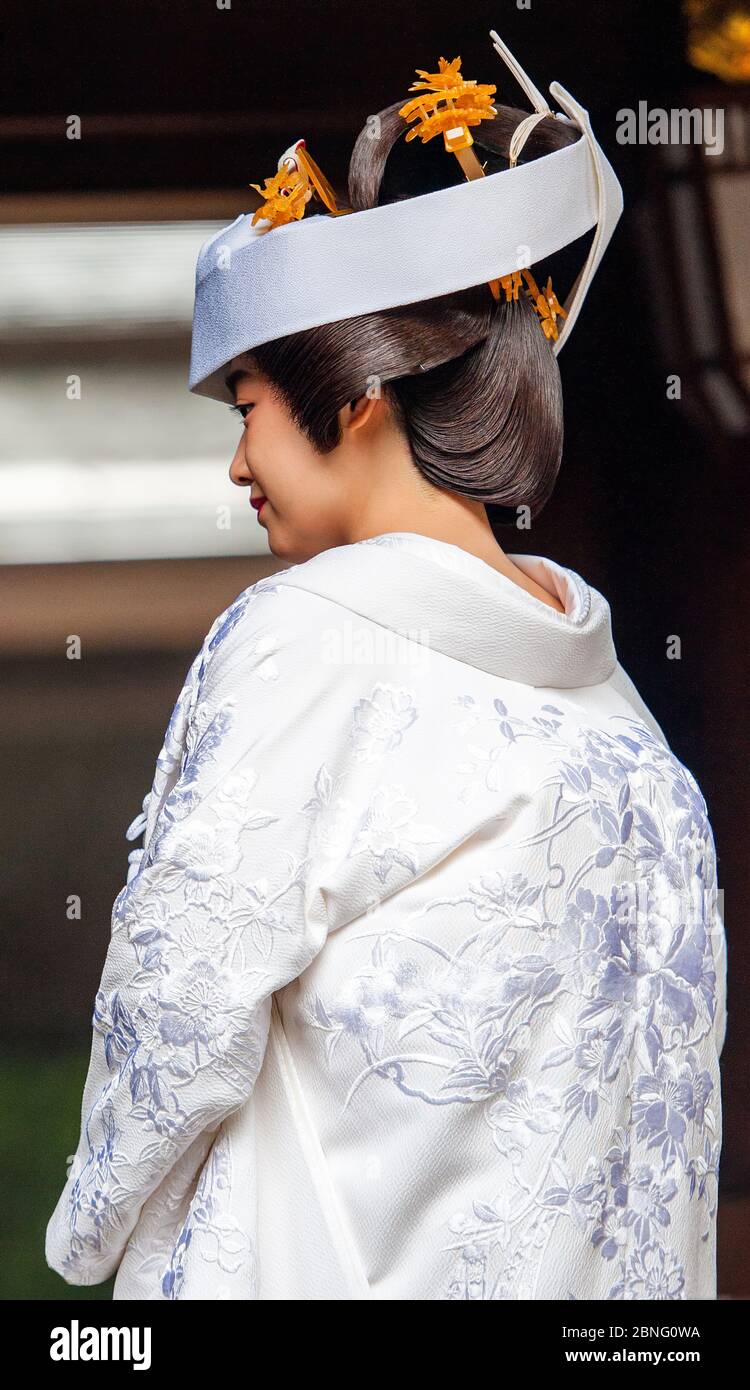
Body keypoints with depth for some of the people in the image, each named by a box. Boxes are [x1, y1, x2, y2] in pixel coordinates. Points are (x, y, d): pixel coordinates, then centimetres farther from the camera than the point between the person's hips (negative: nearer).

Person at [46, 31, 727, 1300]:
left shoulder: (300, 644, -16)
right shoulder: (603, 682, 3)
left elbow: (181, 1017, -17)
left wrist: (94, 1229, 0)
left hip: (310, 1263, -6)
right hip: (569, 1276, 6)